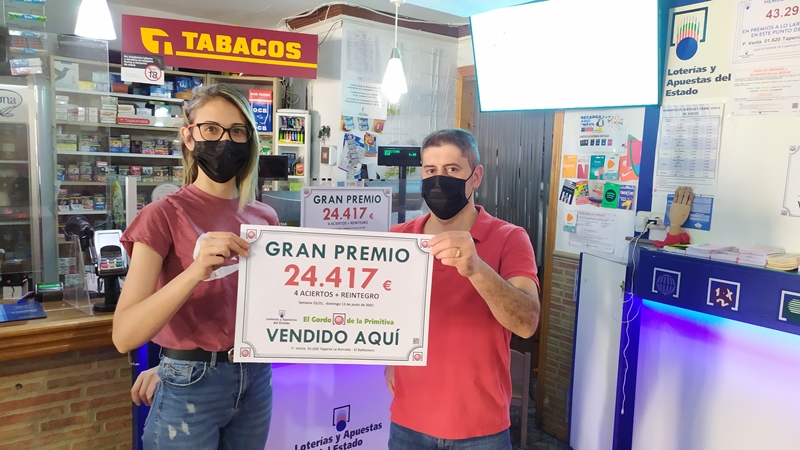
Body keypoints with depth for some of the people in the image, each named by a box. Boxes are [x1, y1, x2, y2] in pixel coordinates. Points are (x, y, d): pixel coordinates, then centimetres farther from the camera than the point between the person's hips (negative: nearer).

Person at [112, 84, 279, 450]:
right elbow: (124, 335, -20)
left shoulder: (265, 217, 2)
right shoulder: (164, 215, -11)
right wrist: (195, 272, -32)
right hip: (192, 385, -5)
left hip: (256, 378, 5)